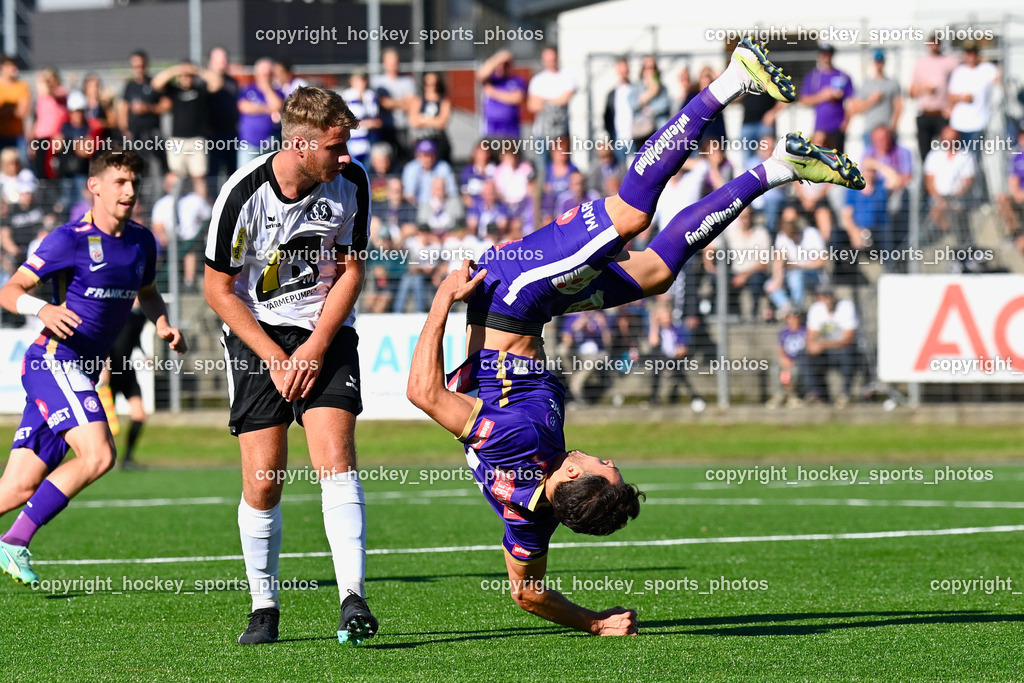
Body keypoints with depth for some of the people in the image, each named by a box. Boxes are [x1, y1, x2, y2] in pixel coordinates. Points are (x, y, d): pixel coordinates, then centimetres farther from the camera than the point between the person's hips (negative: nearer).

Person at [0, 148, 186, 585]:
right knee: (98, 455, -24)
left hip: (83, 374, 7)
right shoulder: (70, 240, -10)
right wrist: (42, 309, -29)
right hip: (54, 362, -7)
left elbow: (147, 293, 28)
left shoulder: (141, 242, 10)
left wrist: (162, 324, 7)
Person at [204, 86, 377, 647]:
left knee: (335, 459, -17)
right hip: (255, 332, -1)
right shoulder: (244, 194, -18)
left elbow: (350, 270, 1)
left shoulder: (350, 182, -10)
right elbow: (218, 289, -8)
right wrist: (275, 358, -10)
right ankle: (264, 607, 10)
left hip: (326, 331, 1)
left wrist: (315, 348, -8)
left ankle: (353, 601, -23)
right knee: (263, 483, -7)